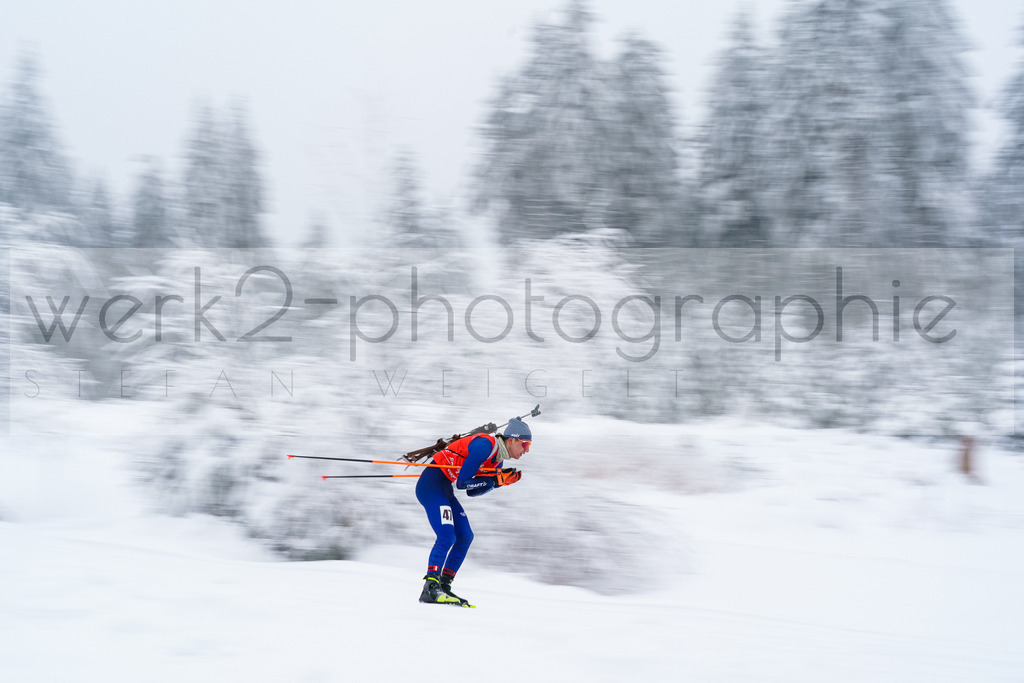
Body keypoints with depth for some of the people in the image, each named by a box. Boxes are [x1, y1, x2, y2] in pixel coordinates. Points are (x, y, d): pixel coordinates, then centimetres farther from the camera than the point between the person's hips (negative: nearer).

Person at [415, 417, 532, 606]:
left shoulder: (497, 460, 10)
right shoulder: (485, 445, -19)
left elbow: (472, 491, 10)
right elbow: (463, 482, -21)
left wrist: (502, 481, 1)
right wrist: (495, 480, -17)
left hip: (444, 490, 10)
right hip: (431, 484, -10)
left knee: (465, 536, 8)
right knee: (447, 536, -20)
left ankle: (444, 587, 9)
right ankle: (430, 587, -24)